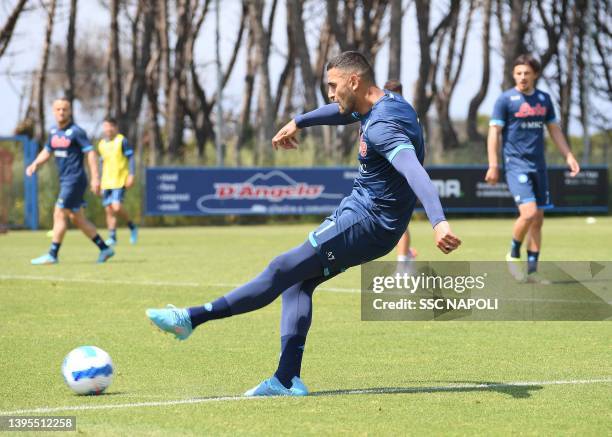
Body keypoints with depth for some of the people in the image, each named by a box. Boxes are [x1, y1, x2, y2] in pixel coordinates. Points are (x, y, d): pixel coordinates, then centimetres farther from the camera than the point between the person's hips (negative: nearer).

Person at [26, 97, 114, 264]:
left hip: (75, 180, -8)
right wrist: (35, 164, 2)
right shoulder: (54, 132, 12)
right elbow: (47, 151, 22)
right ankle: (104, 249, 17)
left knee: (59, 215, -9)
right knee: (78, 219, 11)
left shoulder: (76, 132, -11)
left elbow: (91, 153, -15)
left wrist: (95, 178, -22)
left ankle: (52, 255, -5)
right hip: (65, 181, 8)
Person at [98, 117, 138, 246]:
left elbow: (130, 158, -5)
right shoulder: (102, 144, 13)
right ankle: (112, 237, 7)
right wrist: (100, 182, 21)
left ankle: (132, 227, 4)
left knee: (116, 207, -17)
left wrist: (131, 175, -14)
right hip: (106, 182, 6)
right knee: (108, 210, 2)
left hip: (120, 181, -6)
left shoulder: (122, 141, -4)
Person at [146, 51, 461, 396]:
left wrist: (438, 221, -54)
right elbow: (342, 112, 32)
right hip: (363, 211, 10)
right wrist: (299, 121, 44)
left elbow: (415, 172, -40)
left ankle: (192, 319, -2)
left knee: (282, 271, -7)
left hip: (366, 222, -10)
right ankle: (287, 380, 1)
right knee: (297, 282, 7)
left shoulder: (382, 126, -24)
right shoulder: (390, 103, 9)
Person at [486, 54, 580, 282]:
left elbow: (554, 130, 18)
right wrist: (493, 165, -13)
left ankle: (532, 271, 11)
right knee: (529, 213, -20)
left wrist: (569, 156, 10)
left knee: (538, 219, 5)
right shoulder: (506, 99, -4)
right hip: (516, 165, -6)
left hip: (538, 166, 6)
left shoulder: (544, 98, 11)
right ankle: (514, 254, 4)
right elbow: (494, 132, -6)